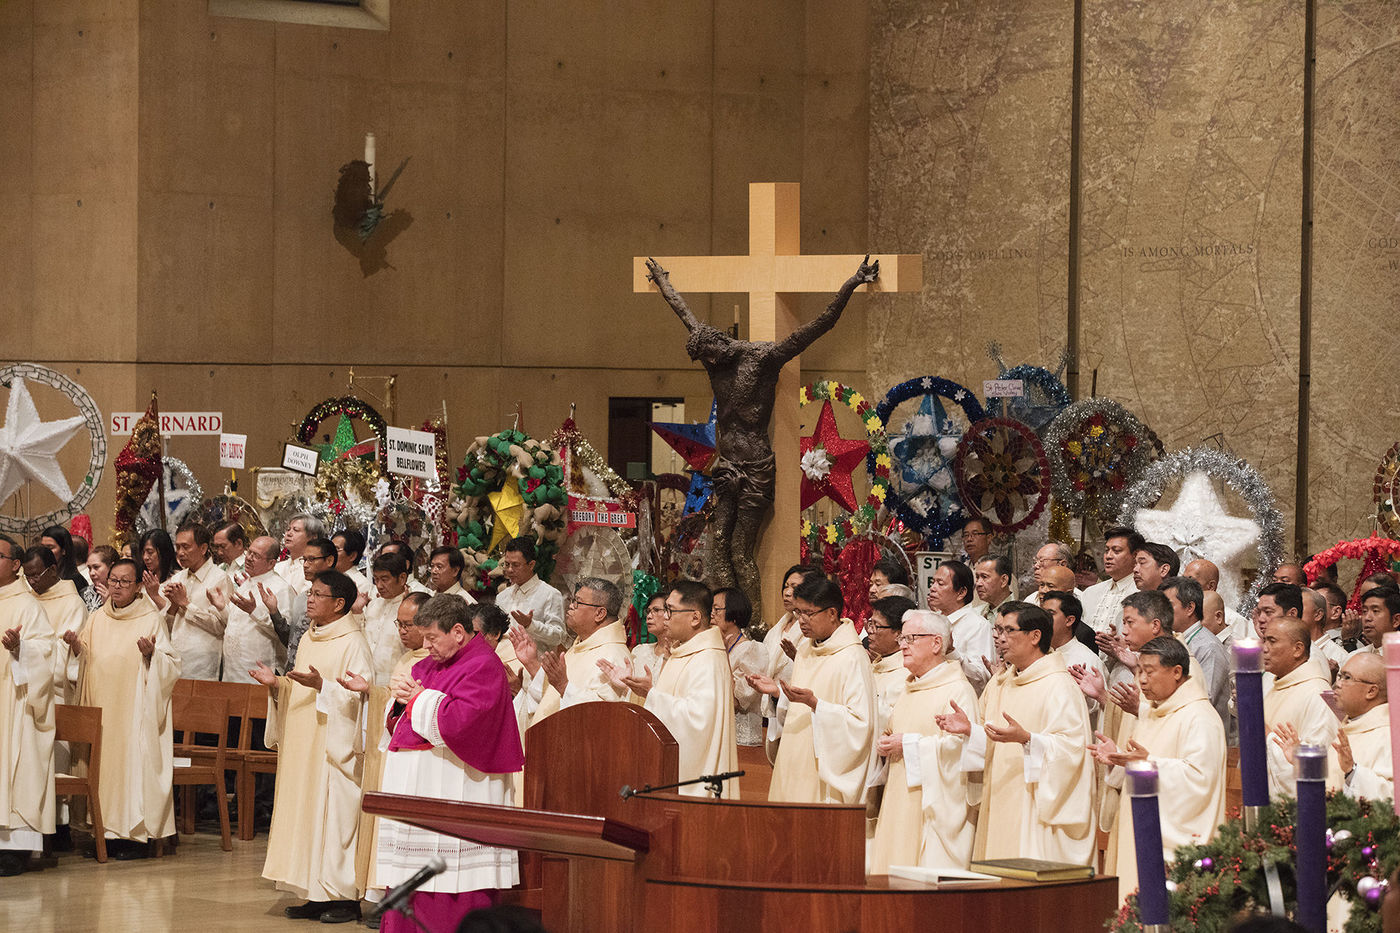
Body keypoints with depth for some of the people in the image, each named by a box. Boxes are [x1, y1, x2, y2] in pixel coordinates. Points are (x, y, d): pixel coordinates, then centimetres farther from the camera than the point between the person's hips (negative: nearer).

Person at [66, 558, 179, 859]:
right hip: (101, 705, 5)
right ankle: (107, 830, 6)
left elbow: (170, 665, -4)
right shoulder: (97, 620, 13)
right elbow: (85, 661, 15)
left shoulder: (152, 620, 0)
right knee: (102, 762, 2)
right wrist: (76, 647, -5)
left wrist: (151, 654, -23)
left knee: (133, 763, -8)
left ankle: (136, 834, -5)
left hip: (134, 707, -5)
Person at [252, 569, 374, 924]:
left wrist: (321, 685, -27)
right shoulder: (309, 639, 16)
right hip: (303, 746, 8)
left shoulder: (353, 643, -10)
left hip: (334, 747, -8)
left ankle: (345, 897, -2)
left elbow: (358, 695, -16)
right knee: (305, 813, 6)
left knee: (334, 813, -7)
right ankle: (315, 896, 10)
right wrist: (277, 684, 4)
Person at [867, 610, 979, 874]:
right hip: (901, 803, 9)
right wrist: (885, 744, 4)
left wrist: (908, 744, -18)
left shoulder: (958, 690, -11)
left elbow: (961, 743, -21)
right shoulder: (911, 689, 19)